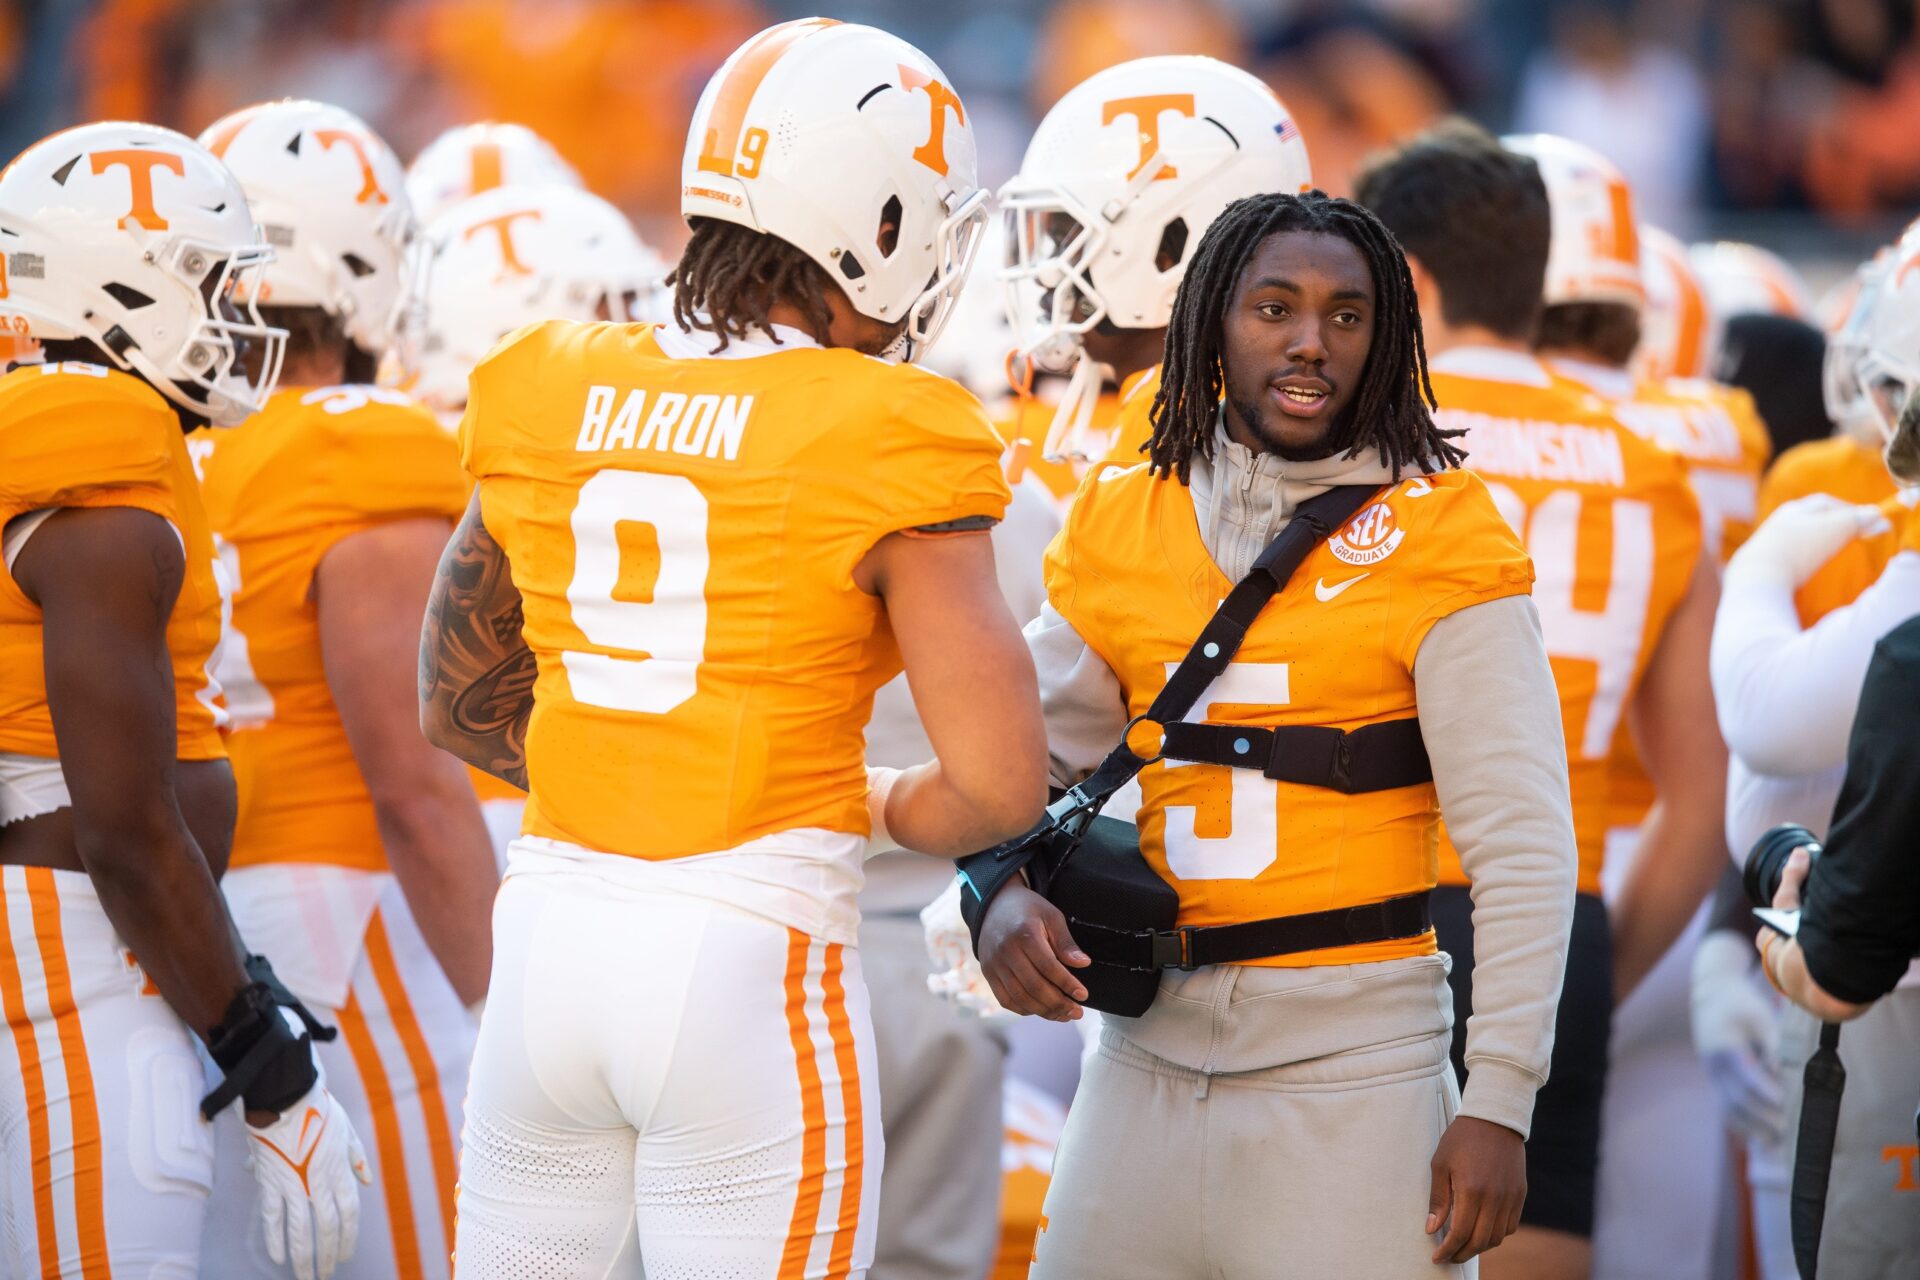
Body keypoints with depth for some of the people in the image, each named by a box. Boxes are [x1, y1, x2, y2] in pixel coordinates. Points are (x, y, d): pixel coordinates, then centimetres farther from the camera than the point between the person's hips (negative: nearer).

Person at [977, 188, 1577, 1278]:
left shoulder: (1441, 535, -5)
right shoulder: (1118, 526, 8)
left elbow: (1521, 840, -8)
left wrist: (1499, 1103, -13)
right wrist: (1003, 896, -10)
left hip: (1356, 1061, -4)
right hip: (1151, 1056, 4)